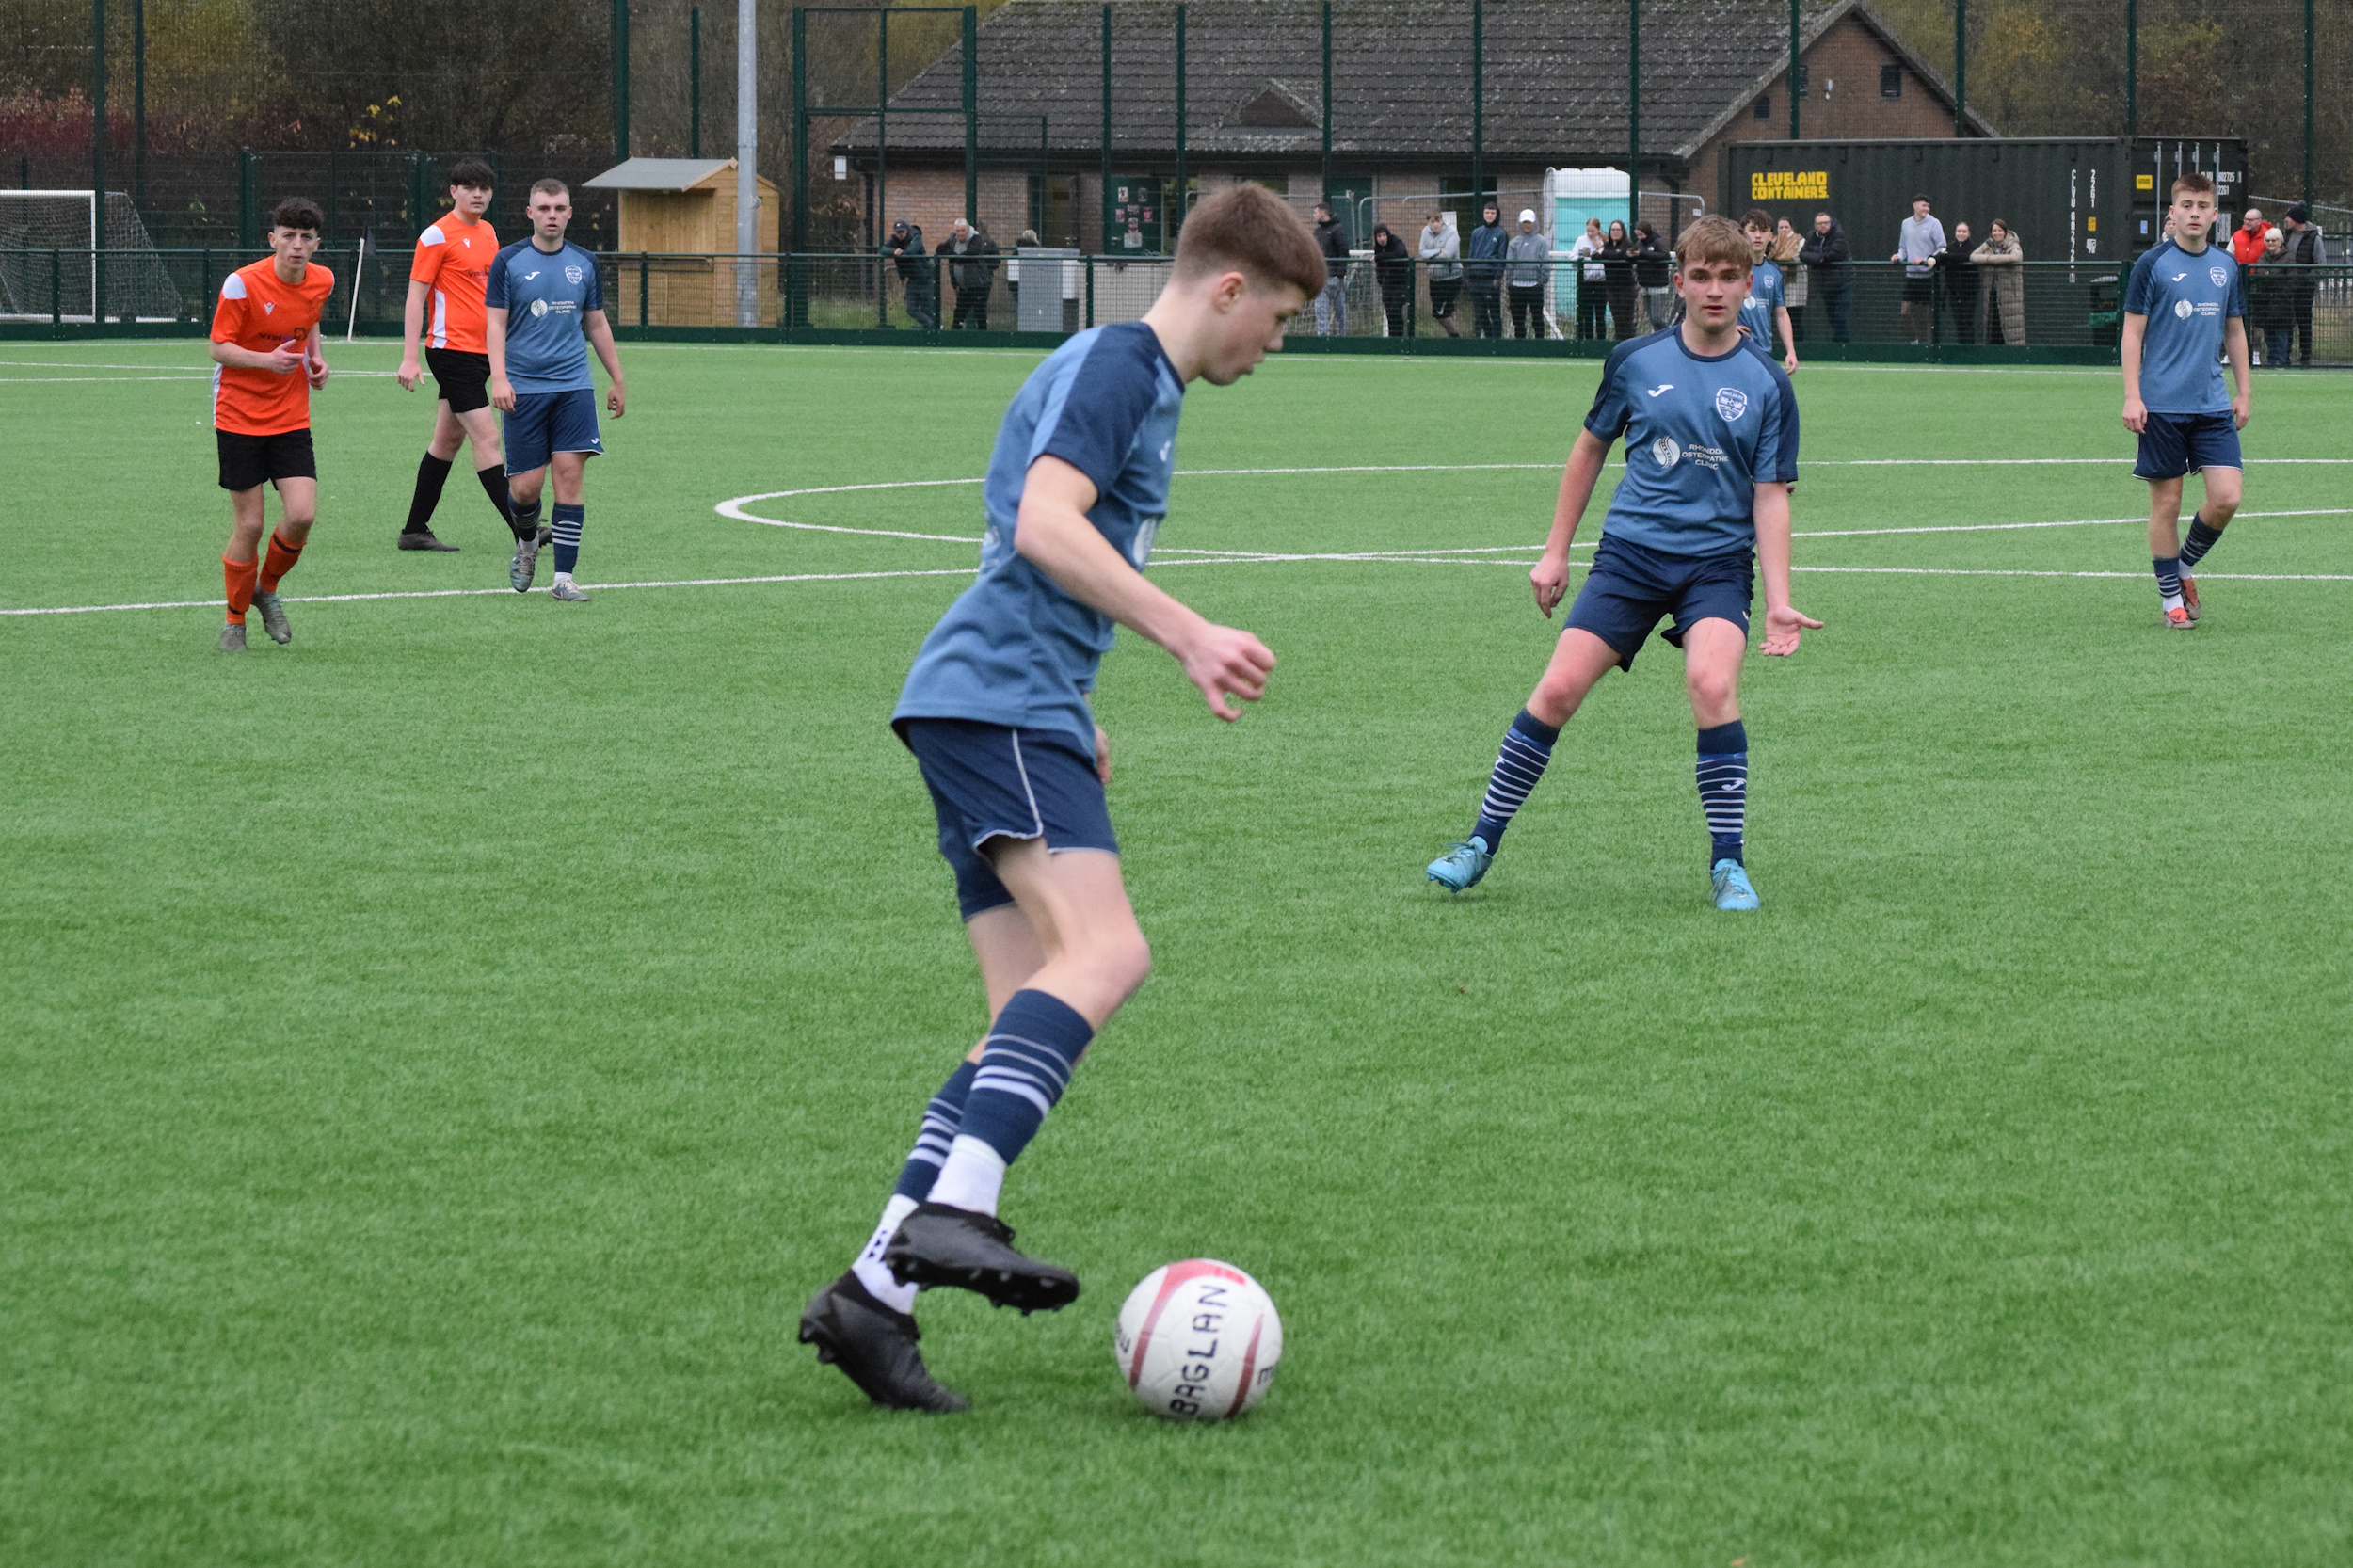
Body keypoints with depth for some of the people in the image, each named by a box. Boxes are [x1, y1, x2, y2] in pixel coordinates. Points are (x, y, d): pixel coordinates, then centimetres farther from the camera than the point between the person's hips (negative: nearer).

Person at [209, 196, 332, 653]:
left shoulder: (321, 281, -1)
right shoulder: (242, 284, -16)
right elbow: (219, 348, -11)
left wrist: (316, 357, 2)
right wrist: (267, 360, -27)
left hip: (291, 418, 4)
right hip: (239, 417, -4)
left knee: (302, 515, -12)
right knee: (249, 525, -2)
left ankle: (267, 589, 18)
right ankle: (235, 620, 19)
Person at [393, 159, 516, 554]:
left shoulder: (488, 233, 13)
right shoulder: (438, 236, -10)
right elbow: (415, 298, -11)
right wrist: (409, 358, -16)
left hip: (481, 351, 9)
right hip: (452, 350, -9)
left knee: (448, 439, 12)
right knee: (487, 439, -11)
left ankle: (415, 531, 19)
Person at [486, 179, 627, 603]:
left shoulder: (584, 263, 9)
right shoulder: (510, 261, -1)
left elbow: (597, 324, 18)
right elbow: (496, 323, -3)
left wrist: (618, 381, 18)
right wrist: (499, 378, -15)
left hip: (573, 385, 2)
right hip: (524, 388, -2)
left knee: (570, 473, -8)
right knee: (527, 484, -4)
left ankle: (563, 578, -6)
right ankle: (526, 543, 30)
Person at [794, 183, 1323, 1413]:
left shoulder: (1141, 382, 25)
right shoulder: (1114, 364, -6)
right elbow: (1043, 528, -20)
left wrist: (1077, 716, 37)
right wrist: (1187, 634, -22)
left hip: (1014, 713, 10)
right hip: (999, 701, -10)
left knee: (1037, 1021, 2)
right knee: (1105, 952, -26)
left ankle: (875, 1290, -4)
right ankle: (952, 1210, -38)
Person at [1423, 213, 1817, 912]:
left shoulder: (1767, 385, -2)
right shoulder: (1636, 361, 2)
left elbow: (1770, 496, -2)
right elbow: (1591, 448, 15)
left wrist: (1778, 602, -11)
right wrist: (1556, 553, 14)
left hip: (1717, 563, -2)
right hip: (1629, 555, 2)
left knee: (1712, 683, -27)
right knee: (1558, 690, -9)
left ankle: (1728, 866, -15)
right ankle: (1480, 845, 6)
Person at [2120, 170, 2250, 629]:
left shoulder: (2227, 265, 9)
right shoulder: (2152, 264, -4)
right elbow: (2133, 334, -3)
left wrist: (2244, 392, 15)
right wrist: (2132, 396, -10)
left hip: (2213, 404, 4)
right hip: (2162, 406, -4)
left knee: (2226, 498, -7)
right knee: (2166, 503, 0)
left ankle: (2183, 565, 17)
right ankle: (2172, 597, 11)